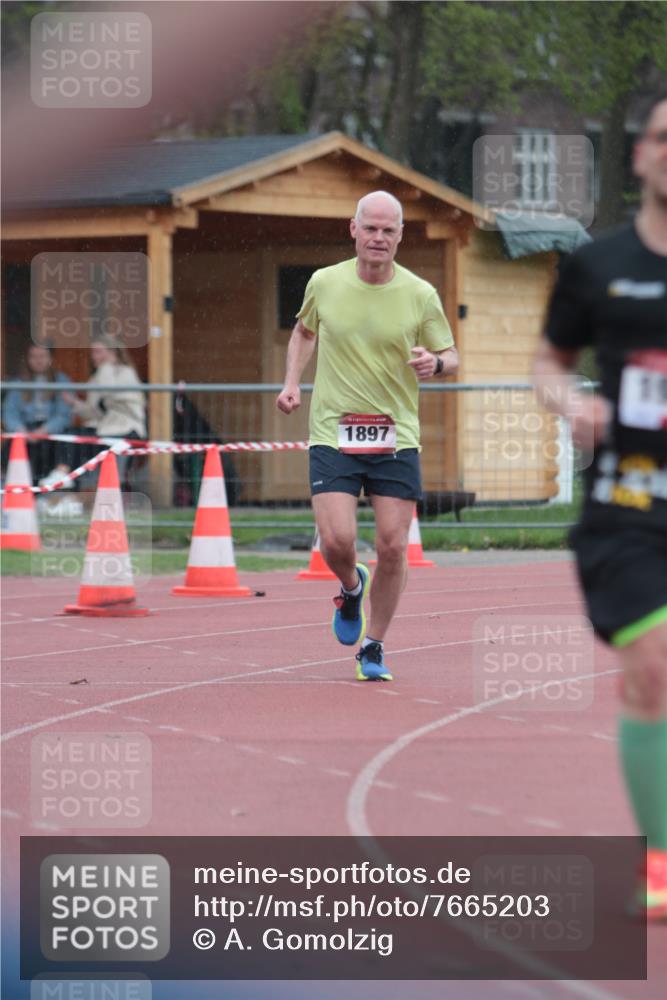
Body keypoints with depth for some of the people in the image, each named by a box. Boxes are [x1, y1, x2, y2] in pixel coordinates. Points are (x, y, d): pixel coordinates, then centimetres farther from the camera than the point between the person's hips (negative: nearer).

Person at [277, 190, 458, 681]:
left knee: (393, 547, -2)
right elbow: (305, 331, 21)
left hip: (397, 435, 0)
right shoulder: (324, 283, 1)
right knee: (336, 540, -14)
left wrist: (435, 363, -17)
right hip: (333, 433, 0)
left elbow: (451, 356, 6)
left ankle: (373, 647, 16)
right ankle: (351, 587, 23)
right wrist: (292, 382, 7)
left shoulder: (421, 295, -2)